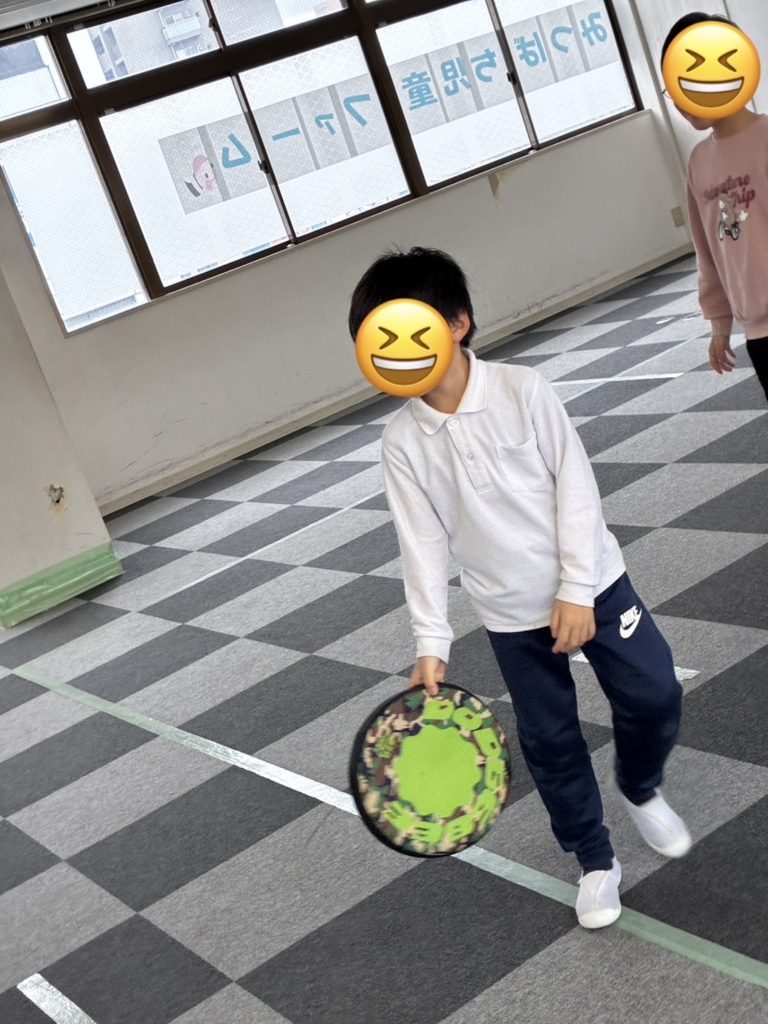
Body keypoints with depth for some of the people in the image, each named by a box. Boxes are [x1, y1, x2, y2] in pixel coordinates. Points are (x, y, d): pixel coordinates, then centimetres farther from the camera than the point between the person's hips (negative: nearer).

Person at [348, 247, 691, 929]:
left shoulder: (522, 391, -13)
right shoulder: (403, 444, -8)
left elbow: (575, 484, -12)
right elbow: (423, 545, -7)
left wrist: (576, 590, -15)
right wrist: (431, 643, -14)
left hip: (591, 585, -1)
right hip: (513, 616, 1)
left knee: (655, 696, 4)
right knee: (549, 741, 8)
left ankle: (642, 790, 36)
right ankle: (595, 861, 28)